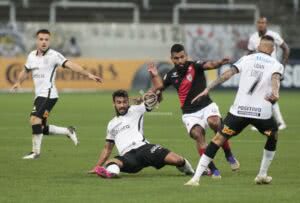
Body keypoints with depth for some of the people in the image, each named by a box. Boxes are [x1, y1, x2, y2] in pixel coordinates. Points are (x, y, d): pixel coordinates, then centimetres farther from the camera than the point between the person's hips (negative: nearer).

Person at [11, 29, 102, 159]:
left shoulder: (53, 55, -8)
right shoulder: (32, 56, 12)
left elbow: (70, 65, -18)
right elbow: (25, 71, 27)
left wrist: (88, 75, -28)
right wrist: (18, 82, 9)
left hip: (48, 94, -8)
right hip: (39, 95, 8)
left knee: (35, 119, -22)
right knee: (41, 129, 8)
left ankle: (36, 151, -14)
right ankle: (68, 131, 24)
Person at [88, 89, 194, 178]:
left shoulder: (135, 111, 13)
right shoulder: (112, 124, 28)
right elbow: (107, 148, 36)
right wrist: (97, 167, 30)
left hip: (143, 148, -3)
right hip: (128, 157, 3)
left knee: (176, 160, -21)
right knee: (110, 163, -31)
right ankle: (111, 171, -66)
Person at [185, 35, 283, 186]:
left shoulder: (247, 59, 13)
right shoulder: (276, 65, 10)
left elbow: (228, 74, 0)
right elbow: (275, 78, -14)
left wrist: (208, 89, -1)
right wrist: (275, 92, -34)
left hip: (239, 110, 0)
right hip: (262, 112, 0)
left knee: (218, 139, 4)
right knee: (273, 136, 30)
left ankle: (196, 177, -7)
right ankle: (262, 175, 31)